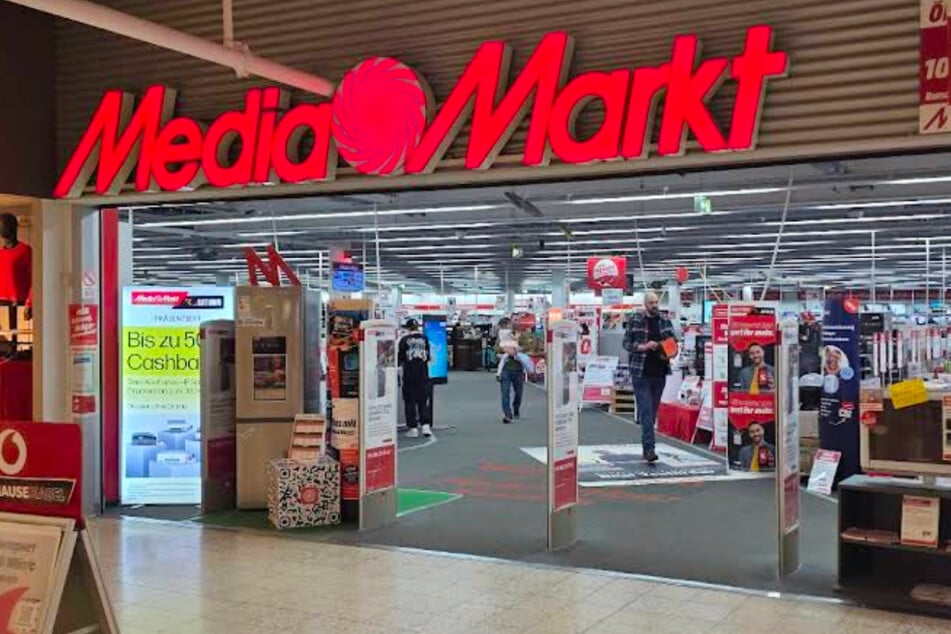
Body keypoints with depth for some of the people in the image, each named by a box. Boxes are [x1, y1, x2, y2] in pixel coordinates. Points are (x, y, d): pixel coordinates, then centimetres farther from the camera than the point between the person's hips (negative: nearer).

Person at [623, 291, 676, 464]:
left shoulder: (665, 321, 9)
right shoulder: (635, 320, 0)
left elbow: (674, 342, 16)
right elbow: (627, 343, 0)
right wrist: (643, 347, -15)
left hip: (659, 372, 4)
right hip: (640, 373, -4)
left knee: (653, 412, 10)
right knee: (646, 411, -10)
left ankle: (647, 446, 19)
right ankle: (649, 448, -15)